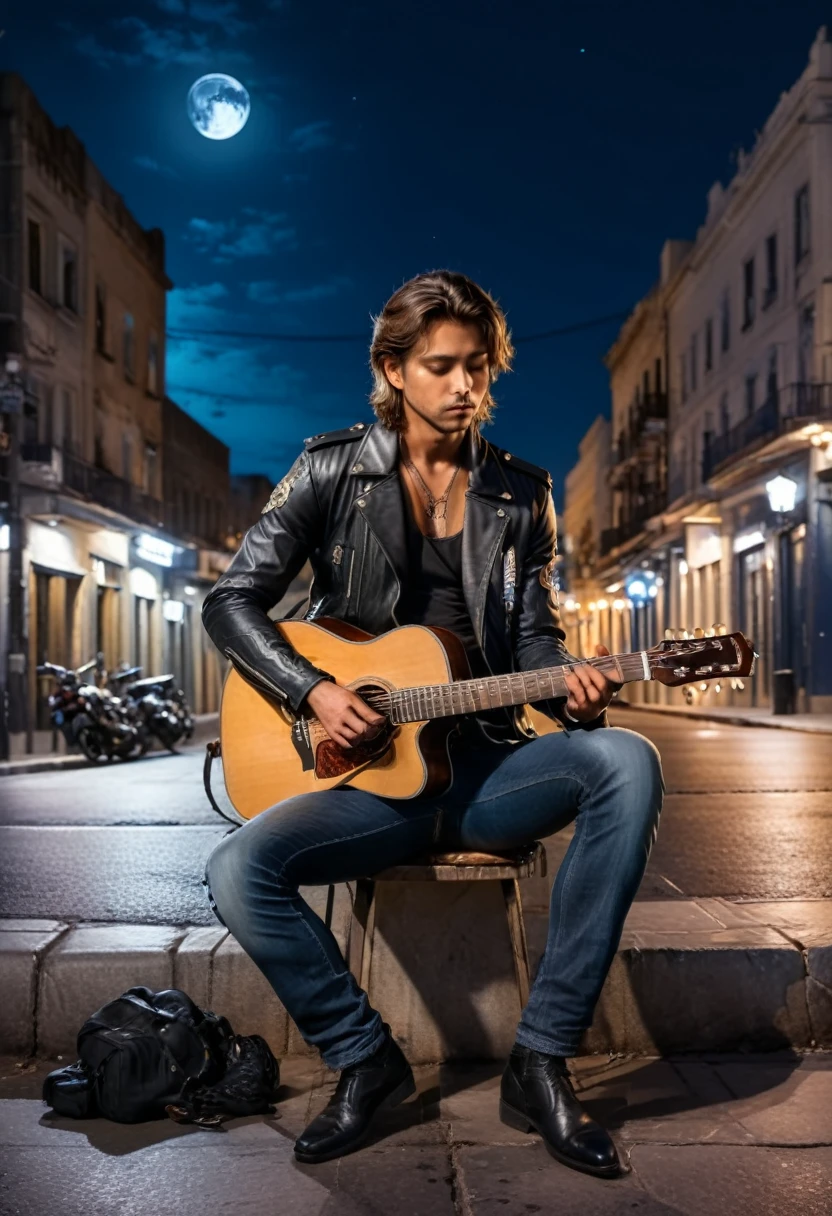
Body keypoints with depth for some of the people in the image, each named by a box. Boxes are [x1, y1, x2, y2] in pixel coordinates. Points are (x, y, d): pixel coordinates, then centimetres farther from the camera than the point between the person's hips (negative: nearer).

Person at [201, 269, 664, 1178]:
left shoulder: (519, 493, 9)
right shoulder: (331, 471, 2)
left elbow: (533, 635, 9)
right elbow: (233, 600, 1)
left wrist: (569, 688, -14)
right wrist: (312, 691, -14)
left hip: (485, 768, 2)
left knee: (626, 762, -28)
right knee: (237, 872, -27)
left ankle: (541, 1063, -20)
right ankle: (365, 1058, 0)